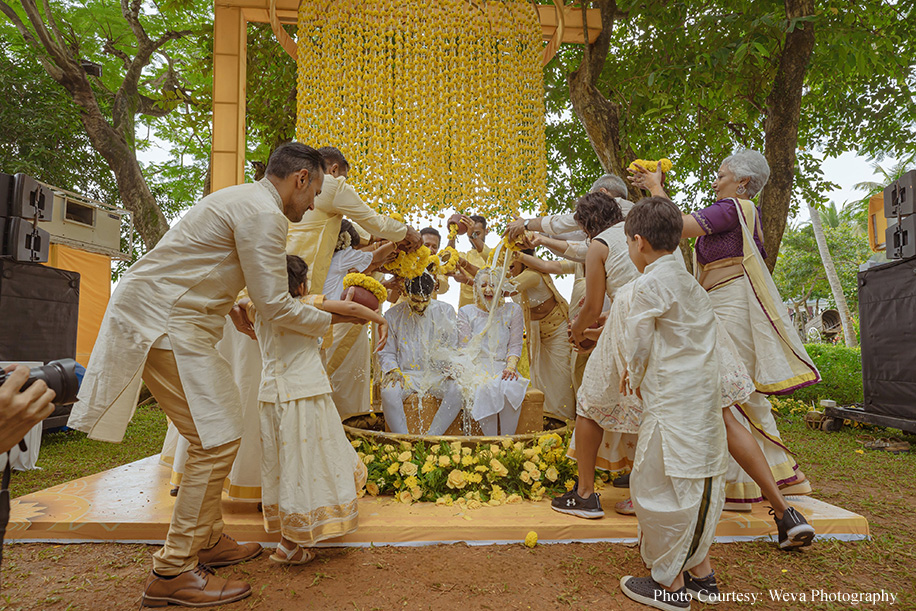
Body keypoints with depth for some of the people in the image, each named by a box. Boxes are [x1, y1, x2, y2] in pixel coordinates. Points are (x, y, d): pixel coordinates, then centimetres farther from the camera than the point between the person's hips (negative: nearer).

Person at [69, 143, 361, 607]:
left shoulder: (243, 199, 17)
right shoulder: (264, 214, -16)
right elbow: (275, 306, -17)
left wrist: (229, 306, 23)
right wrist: (331, 318, -3)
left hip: (168, 317, 11)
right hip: (163, 323, -11)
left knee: (217, 431, 15)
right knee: (217, 439, -10)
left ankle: (208, 542, 27)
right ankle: (172, 573, 1)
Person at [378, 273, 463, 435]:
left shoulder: (445, 311, 6)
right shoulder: (393, 315, 6)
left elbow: (452, 347, 9)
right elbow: (386, 352, 10)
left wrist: (450, 366, -12)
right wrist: (393, 370, -11)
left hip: (436, 374, 0)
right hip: (406, 374, 0)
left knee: (457, 391, -31)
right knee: (388, 393, -32)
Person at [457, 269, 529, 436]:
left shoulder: (512, 310, 12)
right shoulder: (466, 312, 11)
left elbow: (515, 345, 8)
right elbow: (466, 349, 5)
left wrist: (511, 366, -13)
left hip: (503, 367, 1)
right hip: (477, 367, -1)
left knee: (510, 388, -34)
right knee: (486, 389, -34)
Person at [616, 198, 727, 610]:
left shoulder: (649, 283, -14)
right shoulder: (687, 281, 12)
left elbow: (638, 343, -11)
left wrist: (634, 375, 7)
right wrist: (638, 370, 23)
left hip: (670, 402, -9)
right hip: (703, 396, 9)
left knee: (660, 486, 2)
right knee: (697, 482, 16)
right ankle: (700, 572, 29)